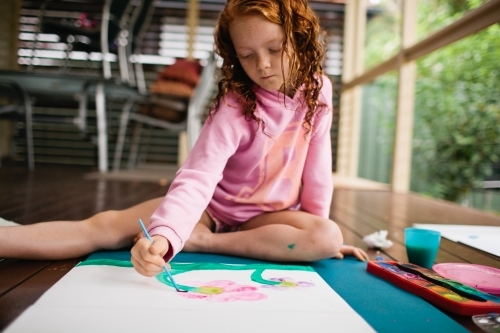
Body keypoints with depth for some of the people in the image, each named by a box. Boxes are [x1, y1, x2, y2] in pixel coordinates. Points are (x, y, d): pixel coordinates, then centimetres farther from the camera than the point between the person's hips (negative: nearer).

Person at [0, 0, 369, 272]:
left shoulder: (318, 91, -10)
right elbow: (198, 176, -35)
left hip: (269, 215, 3)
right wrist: (163, 235, -52)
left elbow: (317, 165, -3)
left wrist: (318, 229, -1)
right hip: (215, 206, -2)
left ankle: (198, 241, -27)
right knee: (104, 225, -17)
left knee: (328, 237, -29)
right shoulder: (235, 106, -23)